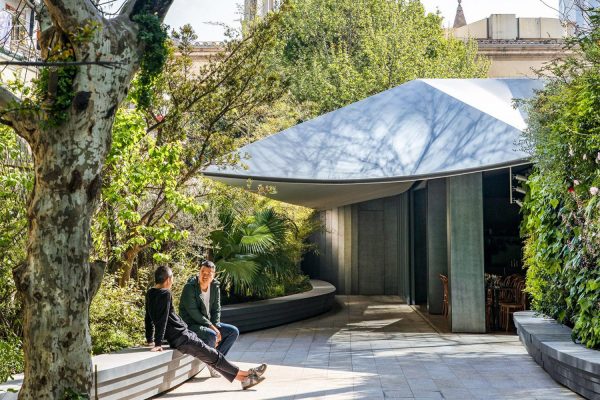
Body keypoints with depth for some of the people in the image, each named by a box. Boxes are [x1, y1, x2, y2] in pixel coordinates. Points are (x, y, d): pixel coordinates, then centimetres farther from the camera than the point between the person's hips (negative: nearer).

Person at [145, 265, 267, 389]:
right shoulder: (165, 294, -17)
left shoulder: (150, 293, 10)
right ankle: (245, 374, 14)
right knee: (213, 356, 3)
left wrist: (150, 340, 23)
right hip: (182, 337, -10)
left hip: (174, 340, 10)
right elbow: (162, 320, -21)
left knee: (210, 357, 11)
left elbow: (148, 318, 17)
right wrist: (158, 343, -21)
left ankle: (243, 379, 13)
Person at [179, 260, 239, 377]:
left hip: (208, 323, 8)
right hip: (190, 325, -8)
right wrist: (212, 328, -21)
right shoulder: (190, 287, -18)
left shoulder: (215, 287, 3)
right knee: (211, 335, -34)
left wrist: (216, 327, -10)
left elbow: (216, 310, 6)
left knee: (234, 331, -3)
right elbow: (193, 313, -22)